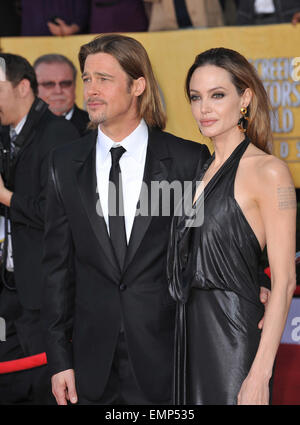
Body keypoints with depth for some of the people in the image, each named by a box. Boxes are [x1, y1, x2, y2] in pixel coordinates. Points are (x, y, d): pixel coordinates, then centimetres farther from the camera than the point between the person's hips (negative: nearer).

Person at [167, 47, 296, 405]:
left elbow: (284, 280, -13)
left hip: (234, 337, -7)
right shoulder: (202, 170, 14)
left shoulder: (267, 171, -9)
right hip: (191, 334, 7)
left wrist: (260, 375, -19)